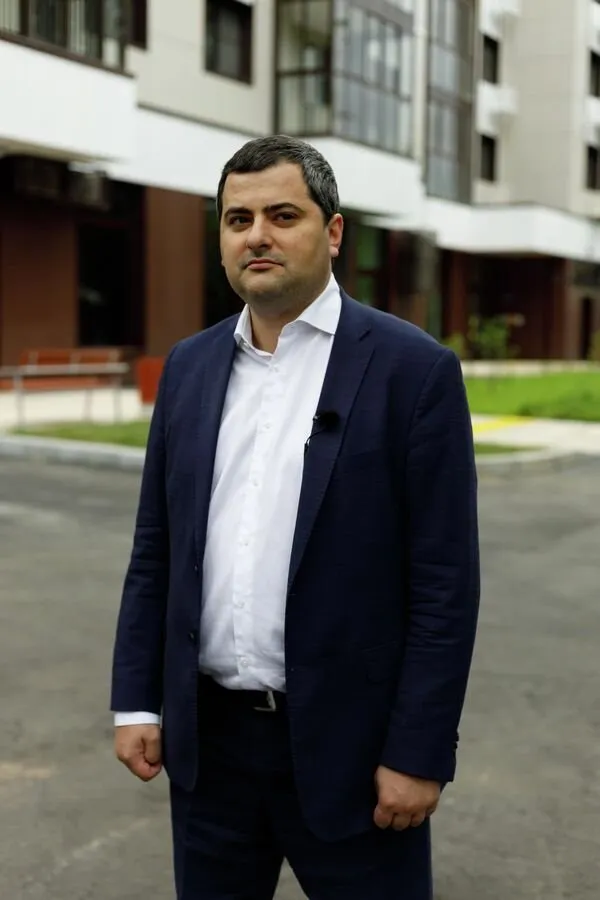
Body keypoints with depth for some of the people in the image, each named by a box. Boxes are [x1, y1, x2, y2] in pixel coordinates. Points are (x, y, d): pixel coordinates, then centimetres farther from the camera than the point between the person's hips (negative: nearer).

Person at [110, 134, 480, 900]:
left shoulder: (413, 368, -9)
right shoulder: (189, 365, 6)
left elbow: (445, 583, -11)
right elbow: (154, 550, 9)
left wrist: (419, 752, -12)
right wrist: (135, 700, 6)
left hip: (346, 746, -4)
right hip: (207, 737, 5)